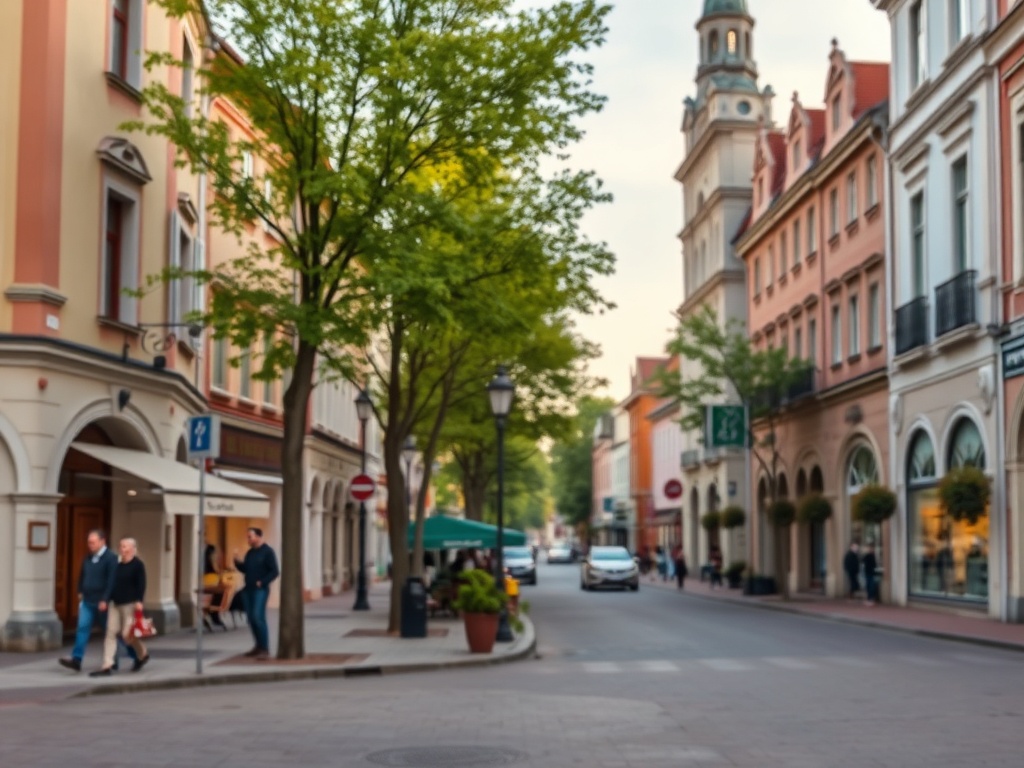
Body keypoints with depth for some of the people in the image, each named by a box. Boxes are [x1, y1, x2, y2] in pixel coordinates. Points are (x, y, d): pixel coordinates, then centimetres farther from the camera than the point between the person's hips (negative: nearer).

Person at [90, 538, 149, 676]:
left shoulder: (138, 565, -6)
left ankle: (143, 654, 22)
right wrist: (109, 599, 18)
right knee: (111, 633, -1)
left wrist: (139, 601, -22)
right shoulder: (118, 565, 14)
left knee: (127, 634, -6)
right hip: (115, 603, 7)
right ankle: (107, 666, -3)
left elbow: (141, 585, -13)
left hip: (130, 604, -7)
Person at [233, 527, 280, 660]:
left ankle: (265, 649, -15)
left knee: (258, 617, -16)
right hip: (248, 589, 8)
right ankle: (259, 646, 19)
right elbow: (245, 569, 20)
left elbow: (275, 572, -11)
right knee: (251, 618, 8)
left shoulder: (267, 552, -7)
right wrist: (237, 560, 4)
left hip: (260, 590, -8)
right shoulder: (250, 552, 14)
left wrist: (262, 582, -16)